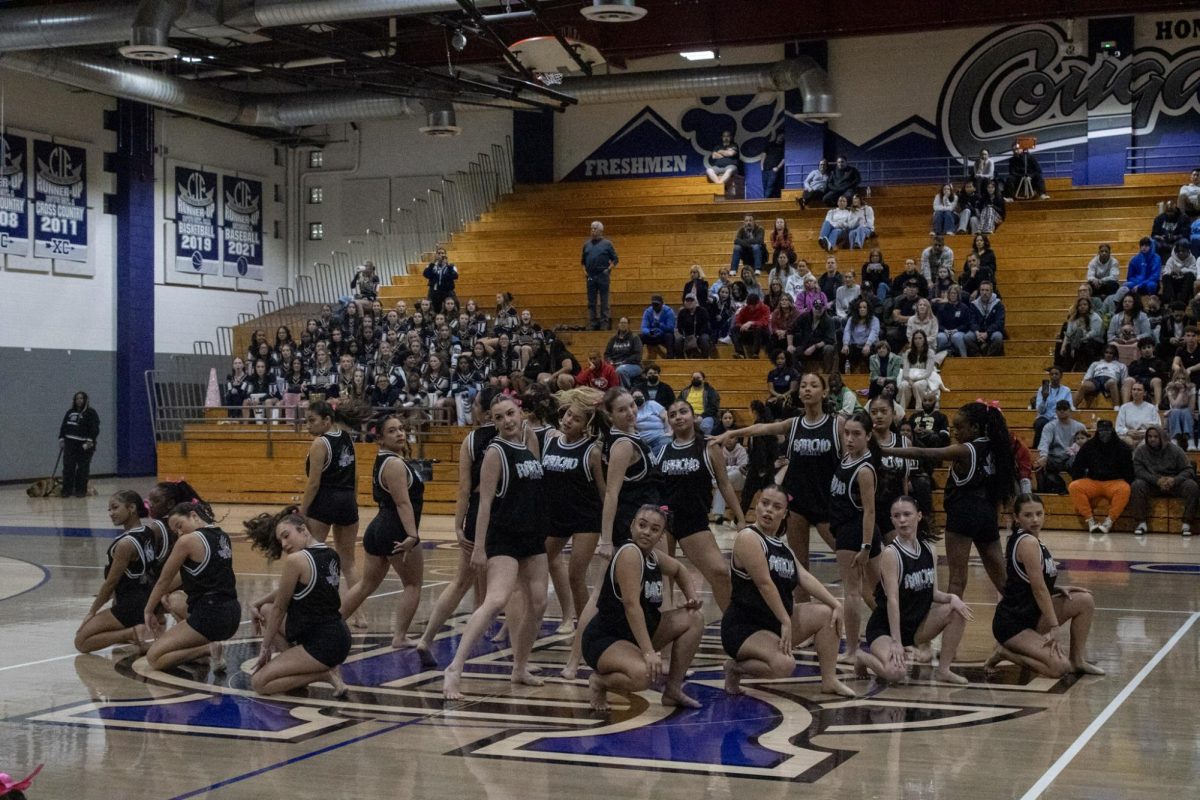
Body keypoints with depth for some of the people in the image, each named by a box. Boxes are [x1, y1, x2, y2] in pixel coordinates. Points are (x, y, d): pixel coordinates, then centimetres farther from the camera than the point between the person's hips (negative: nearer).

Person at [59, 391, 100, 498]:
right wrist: (61, 439, 10)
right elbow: (63, 426, 19)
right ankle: (67, 490, 3)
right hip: (70, 444, 4)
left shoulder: (91, 413, -2)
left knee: (83, 469, -1)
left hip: (84, 446, -4)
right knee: (68, 468, -1)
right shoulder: (70, 412, 14)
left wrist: (90, 441, -18)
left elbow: (95, 429, -9)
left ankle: (81, 490, 6)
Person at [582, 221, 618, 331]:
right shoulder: (587, 244, 12)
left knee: (604, 302, -1)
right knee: (591, 302, 6)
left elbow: (615, 259, 3)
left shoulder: (607, 244, 2)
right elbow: (583, 260, 20)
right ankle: (592, 324, 11)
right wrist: (584, 270, 5)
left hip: (603, 276, -4)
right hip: (590, 276, 4)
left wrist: (609, 269, -8)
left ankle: (604, 323, 1)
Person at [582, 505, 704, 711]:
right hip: (604, 639, -10)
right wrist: (649, 652, -34)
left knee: (694, 619, 4)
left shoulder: (654, 557, 7)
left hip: (637, 632, 10)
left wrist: (691, 596, 9)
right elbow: (632, 605, -28)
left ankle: (673, 689, 8)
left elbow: (678, 570, 30)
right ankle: (600, 682, -4)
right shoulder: (630, 553, -20)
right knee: (642, 674, -37)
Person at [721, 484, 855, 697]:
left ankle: (829, 680, 5)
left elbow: (805, 578, 5)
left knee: (827, 613, 0)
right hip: (743, 628, -9)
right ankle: (736, 667, -3)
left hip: (777, 621, 9)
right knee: (783, 665, -31)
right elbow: (765, 584, -19)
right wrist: (786, 622, -22)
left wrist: (836, 604, -7)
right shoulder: (748, 538, -14)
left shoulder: (783, 547, 14)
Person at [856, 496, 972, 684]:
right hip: (885, 627, -6)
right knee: (896, 673, -31)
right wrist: (896, 642, -28)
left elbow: (933, 593, 5)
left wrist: (951, 598, -18)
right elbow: (892, 599, -23)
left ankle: (943, 670, -2)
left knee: (957, 610, -14)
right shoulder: (891, 554, -17)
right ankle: (864, 656, 4)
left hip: (917, 624, 6)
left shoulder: (929, 552, 3)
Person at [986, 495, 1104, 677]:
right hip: (1012, 623, -10)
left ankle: (1077, 661, 10)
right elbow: (1038, 589, -19)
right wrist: (1054, 627, -17)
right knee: (1059, 667, -22)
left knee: (1085, 601, 2)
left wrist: (1058, 589, 1)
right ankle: (1006, 653, -2)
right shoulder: (1028, 542, -18)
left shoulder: (1024, 539, 11)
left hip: (1031, 613, 10)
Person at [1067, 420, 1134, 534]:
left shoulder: (1122, 447, 5)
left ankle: (1109, 522, -30)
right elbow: (1077, 467, 12)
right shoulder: (1088, 446, 10)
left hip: (1115, 482, -2)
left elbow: (1129, 471, 5)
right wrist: (1077, 482, -2)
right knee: (1073, 487, -27)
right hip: (1092, 482, 2)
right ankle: (1090, 521, -27)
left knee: (1124, 489, -37)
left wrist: (1126, 484, -10)